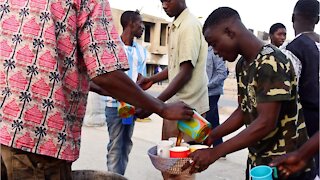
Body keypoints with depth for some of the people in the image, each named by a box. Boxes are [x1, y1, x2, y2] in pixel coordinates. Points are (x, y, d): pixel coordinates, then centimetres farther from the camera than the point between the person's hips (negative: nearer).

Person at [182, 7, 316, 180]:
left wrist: (214, 153, -25)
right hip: (256, 162, 8)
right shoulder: (242, 65, 6)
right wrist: (211, 136, 0)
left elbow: (265, 123, -27)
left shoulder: (271, 63, -22)